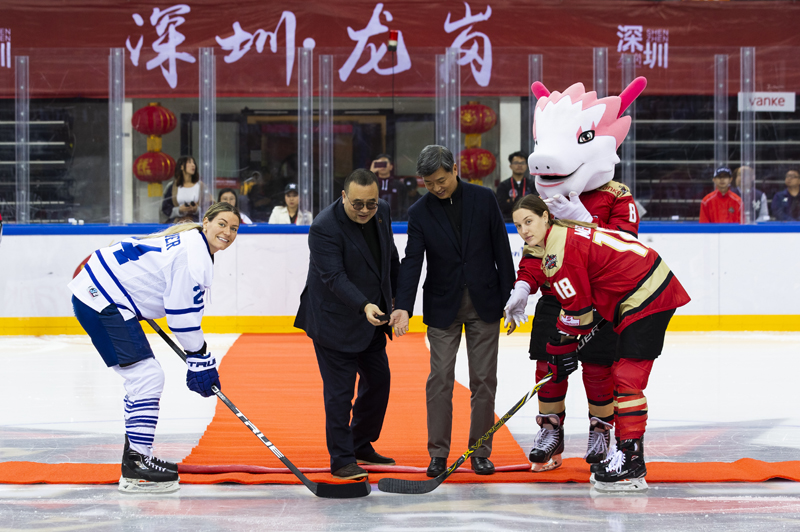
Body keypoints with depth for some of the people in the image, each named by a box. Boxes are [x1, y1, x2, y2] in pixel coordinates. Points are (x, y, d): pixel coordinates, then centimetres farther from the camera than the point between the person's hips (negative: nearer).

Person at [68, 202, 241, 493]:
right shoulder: (193, 255, -17)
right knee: (147, 376, -13)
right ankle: (135, 469, -13)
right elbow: (183, 314, -17)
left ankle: (136, 456, 24)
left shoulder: (188, 241, 16)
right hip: (103, 301, -11)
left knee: (143, 377, 16)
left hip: (95, 292, 11)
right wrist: (200, 360, -9)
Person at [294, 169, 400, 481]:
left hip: (371, 318, 8)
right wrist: (364, 305, -41)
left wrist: (396, 296, 19)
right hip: (334, 320, -8)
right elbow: (334, 277, -29)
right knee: (340, 391, -4)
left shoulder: (382, 212, -1)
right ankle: (342, 460, 3)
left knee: (378, 380, 15)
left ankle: (362, 446, 31)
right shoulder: (325, 227, -24)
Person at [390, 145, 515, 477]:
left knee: (483, 380, 3)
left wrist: (510, 298, -1)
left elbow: (501, 250, 1)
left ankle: (480, 452, 11)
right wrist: (403, 306, -23)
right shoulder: (420, 212, -4)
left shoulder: (483, 199, -3)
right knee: (440, 379, -2)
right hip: (442, 307, 0)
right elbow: (412, 261, -10)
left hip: (484, 303, 0)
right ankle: (438, 453, 5)